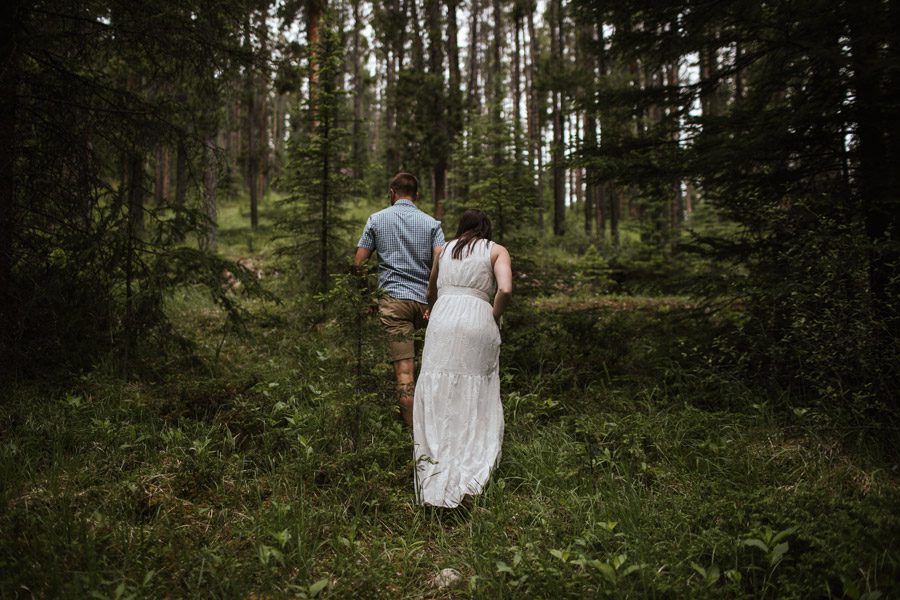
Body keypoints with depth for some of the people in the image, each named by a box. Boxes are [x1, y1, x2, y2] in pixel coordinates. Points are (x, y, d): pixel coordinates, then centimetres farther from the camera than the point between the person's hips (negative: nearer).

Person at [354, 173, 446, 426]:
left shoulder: (377, 219, 9)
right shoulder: (431, 223, 10)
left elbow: (358, 261, 6)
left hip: (393, 298, -2)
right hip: (424, 300, 2)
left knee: (404, 370, -6)